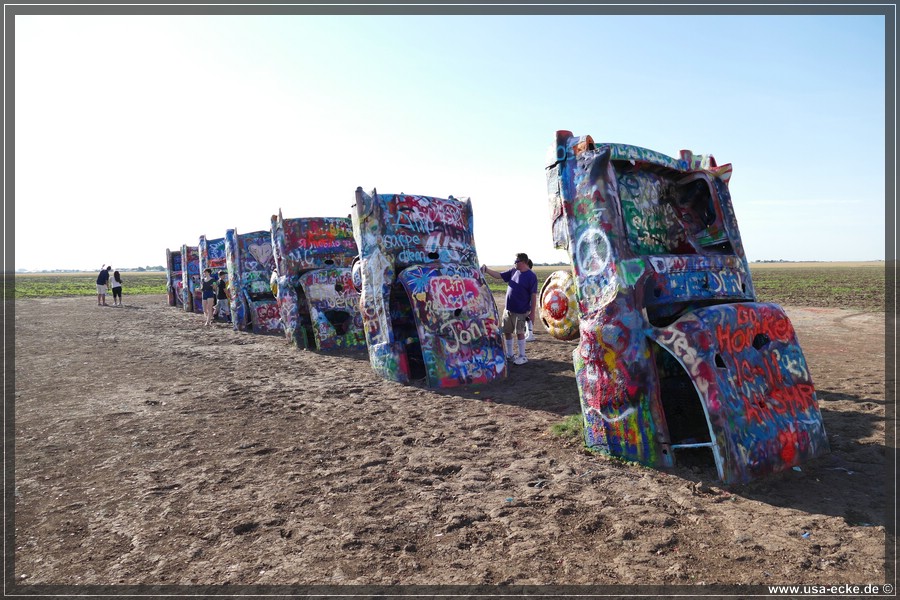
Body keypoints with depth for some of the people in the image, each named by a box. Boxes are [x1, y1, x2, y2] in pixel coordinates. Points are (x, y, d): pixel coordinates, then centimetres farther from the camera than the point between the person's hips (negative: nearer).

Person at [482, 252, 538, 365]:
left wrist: (532, 312, -14)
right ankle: (509, 354, 29)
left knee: (519, 332, 1)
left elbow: (533, 295, -14)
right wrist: (486, 270, 2)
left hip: (520, 311, -7)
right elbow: (499, 275, 13)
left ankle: (522, 356, 16)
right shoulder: (513, 271, 5)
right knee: (506, 331, 13)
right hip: (508, 309, 7)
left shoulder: (531, 276, -14)